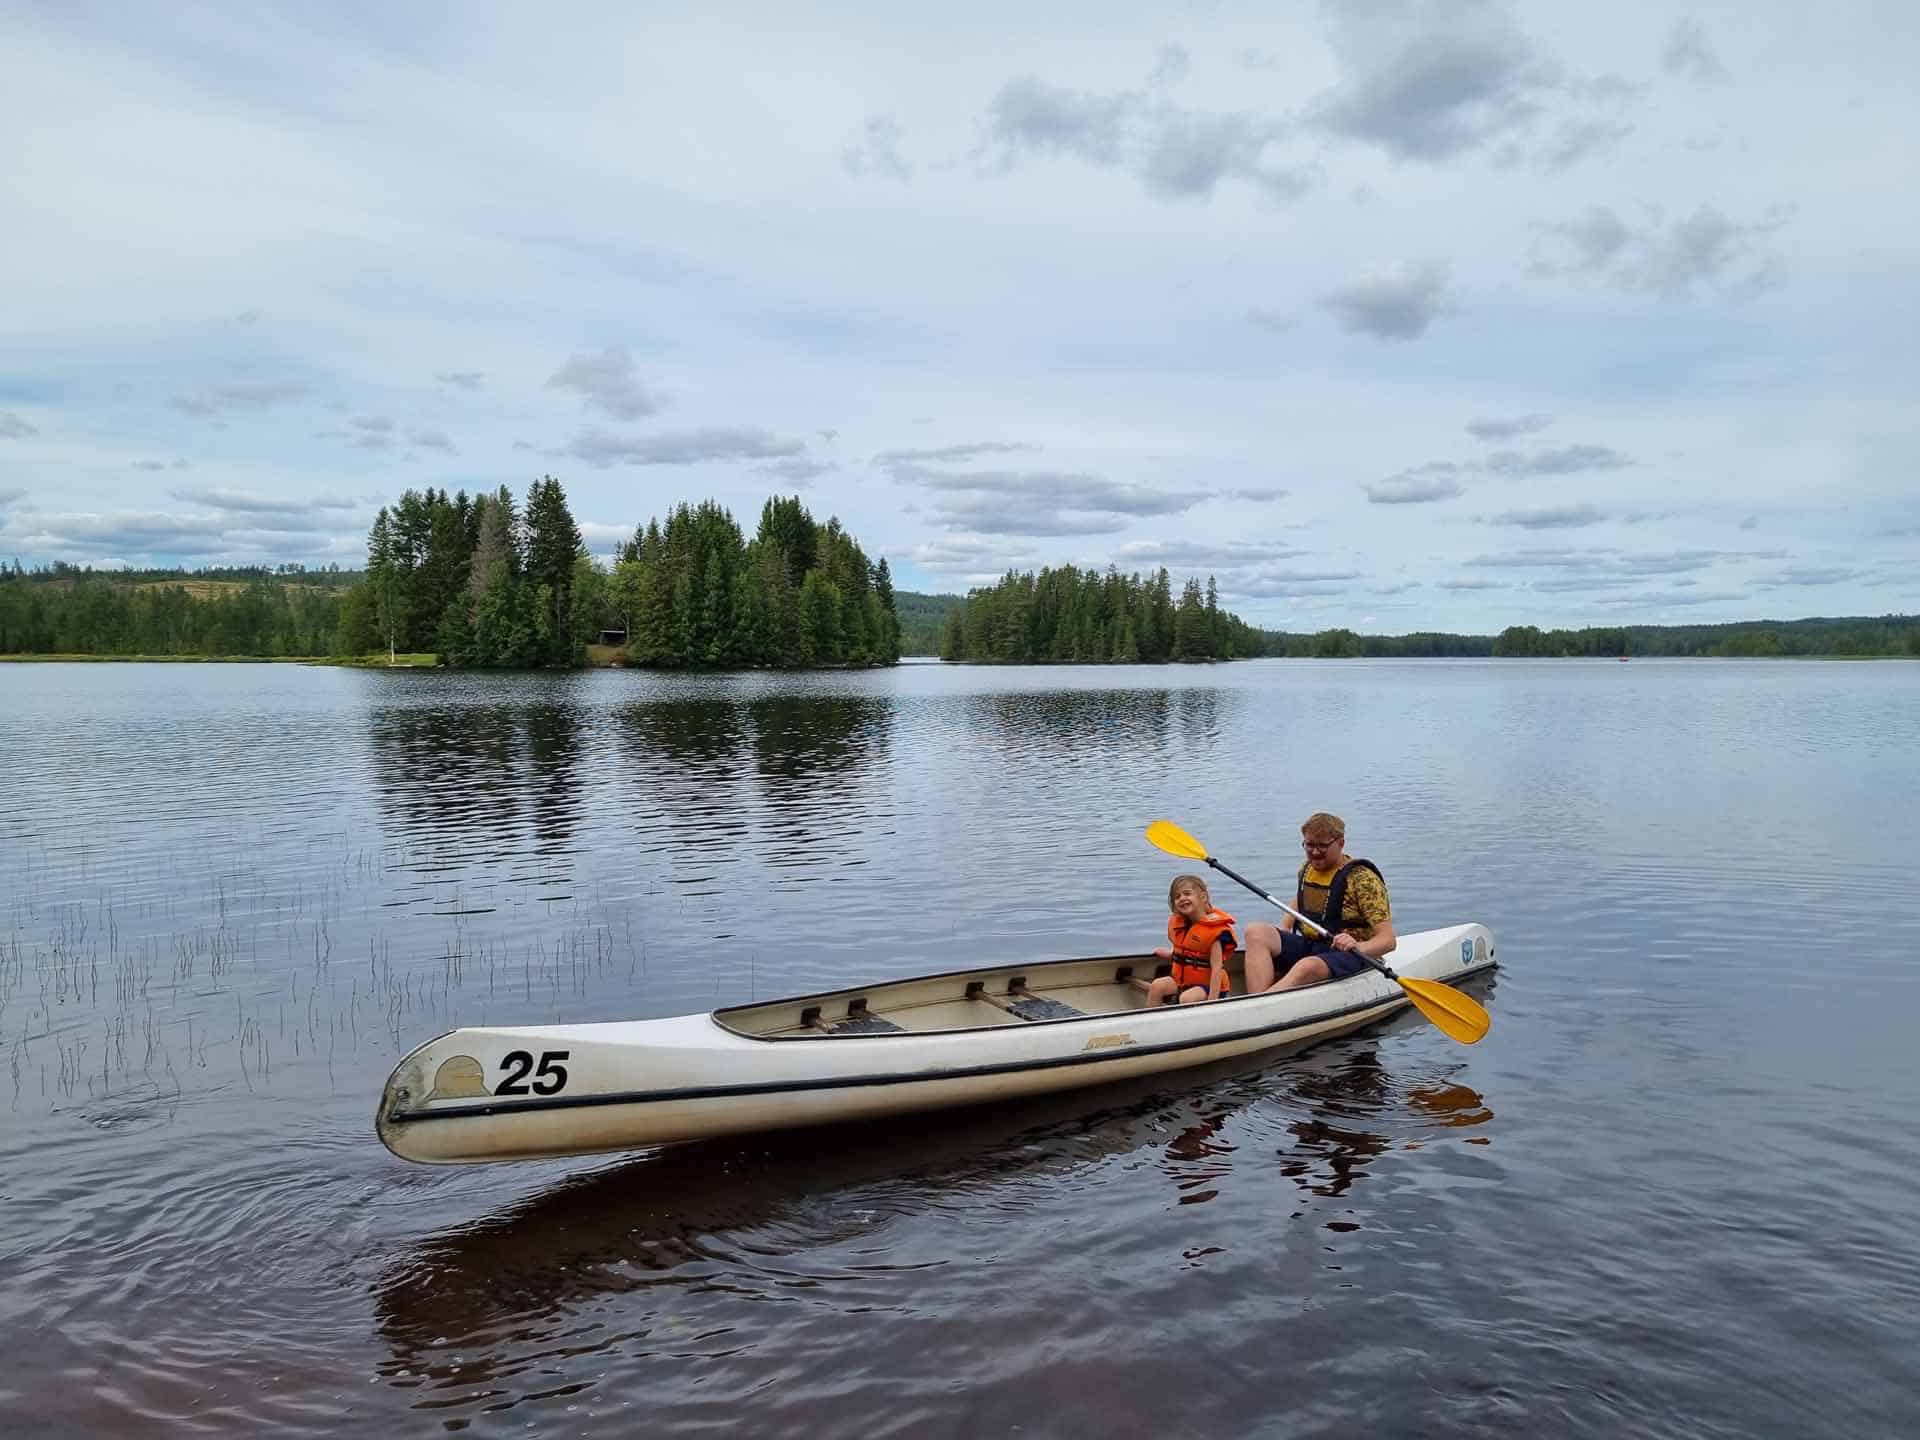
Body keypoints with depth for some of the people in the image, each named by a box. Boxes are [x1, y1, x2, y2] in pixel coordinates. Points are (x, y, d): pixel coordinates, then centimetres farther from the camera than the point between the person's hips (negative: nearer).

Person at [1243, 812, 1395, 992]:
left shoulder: (1362, 879, -9)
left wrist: (1359, 947, -36)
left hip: (1345, 953, -7)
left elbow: (1388, 939, -15)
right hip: (1306, 946, 7)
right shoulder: (1306, 869, 11)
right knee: (1256, 932, -19)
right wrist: (1283, 928, 14)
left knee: (1308, 966, -40)